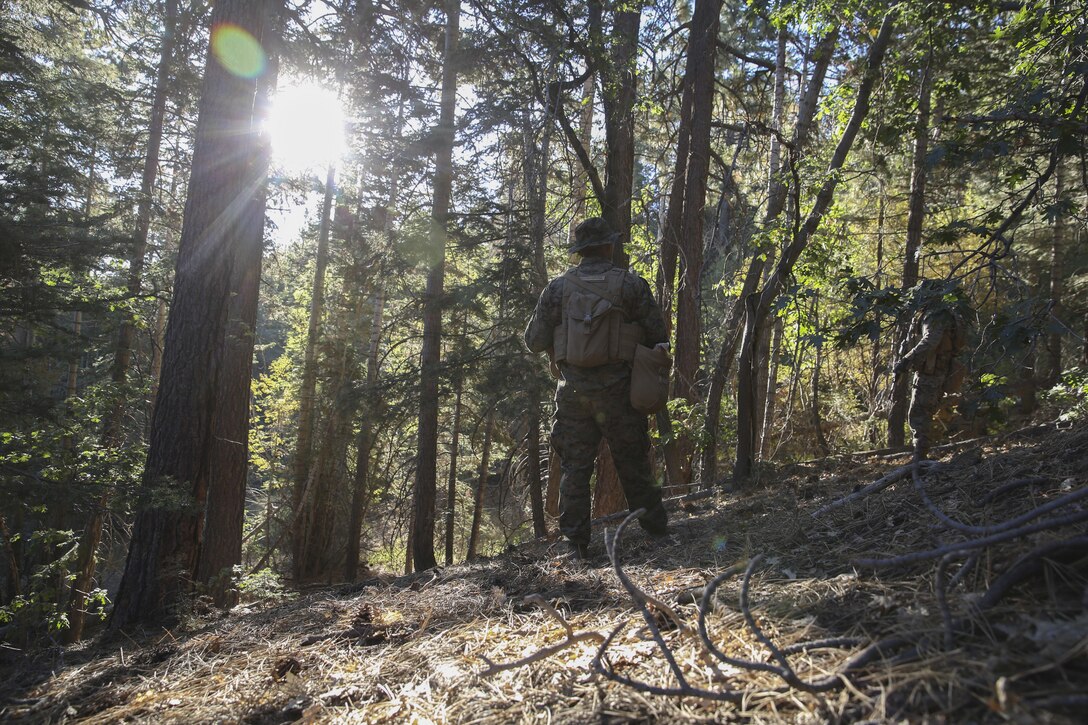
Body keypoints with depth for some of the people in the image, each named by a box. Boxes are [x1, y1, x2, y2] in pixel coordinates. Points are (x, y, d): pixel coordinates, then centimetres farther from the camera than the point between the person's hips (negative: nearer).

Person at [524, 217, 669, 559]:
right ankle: (657, 531, 24)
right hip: (616, 389, -1)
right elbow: (660, 335, 0)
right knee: (632, 464, 12)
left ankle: (577, 544, 11)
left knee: (575, 467, 9)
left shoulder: (558, 287, 0)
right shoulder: (630, 284, -3)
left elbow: (534, 341, 1)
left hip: (573, 390, 1)